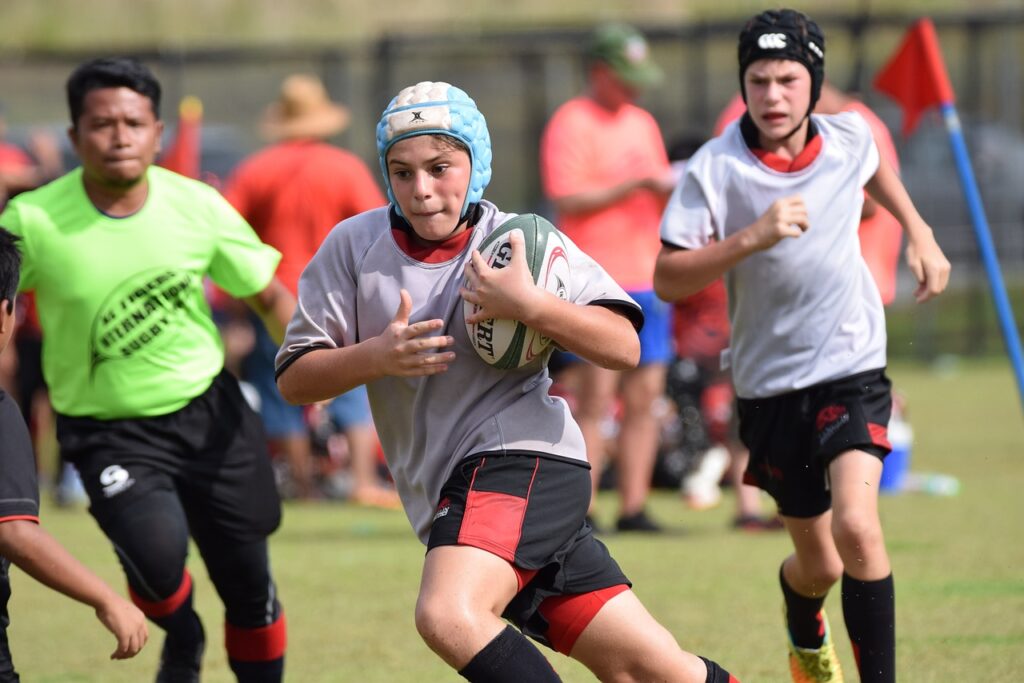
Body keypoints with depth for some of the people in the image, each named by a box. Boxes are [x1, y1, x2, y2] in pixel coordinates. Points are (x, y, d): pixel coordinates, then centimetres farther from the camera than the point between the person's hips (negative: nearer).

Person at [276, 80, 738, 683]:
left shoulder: (519, 242, -2)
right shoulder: (353, 248, 5)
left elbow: (623, 348, -9)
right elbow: (294, 379, 3)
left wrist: (529, 306, -23)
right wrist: (377, 356, -14)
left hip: (521, 458, -5)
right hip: (448, 491, 5)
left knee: (448, 616, -31)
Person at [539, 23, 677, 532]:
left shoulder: (642, 124, 19)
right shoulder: (571, 124, -4)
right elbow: (568, 200, -14)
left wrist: (673, 191, 3)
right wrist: (635, 186, -17)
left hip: (646, 278, 7)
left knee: (645, 398, 2)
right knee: (597, 398, -11)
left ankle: (633, 508, 5)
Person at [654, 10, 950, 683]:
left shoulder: (848, 139, -5)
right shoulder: (714, 169, -15)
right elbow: (668, 279, -20)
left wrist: (920, 233, 18)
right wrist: (752, 237, -30)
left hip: (852, 367, 0)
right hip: (771, 385, 0)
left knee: (855, 527, -24)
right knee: (818, 565, 11)